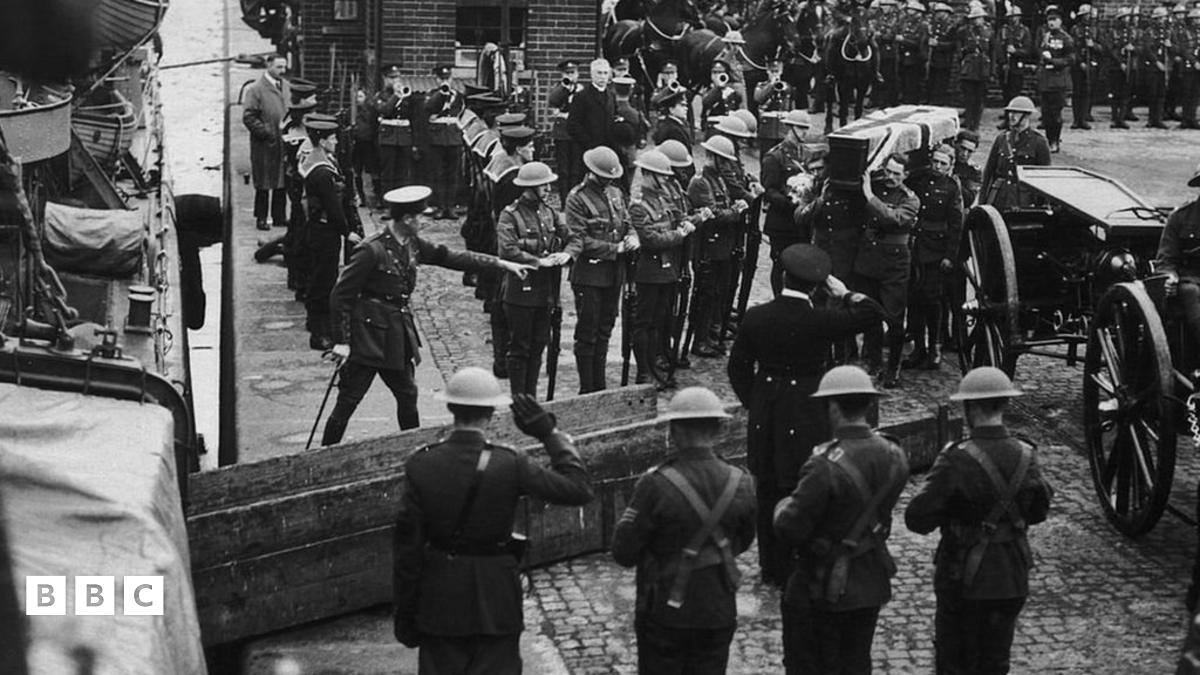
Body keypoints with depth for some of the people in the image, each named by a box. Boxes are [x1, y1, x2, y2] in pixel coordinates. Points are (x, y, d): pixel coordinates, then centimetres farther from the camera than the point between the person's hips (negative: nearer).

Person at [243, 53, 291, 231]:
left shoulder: (286, 86, 11)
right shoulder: (256, 89, -10)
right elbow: (248, 117, -12)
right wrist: (266, 133, -16)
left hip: (284, 143, 6)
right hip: (265, 146, -6)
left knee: (282, 183, 9)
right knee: (263, 185, 2)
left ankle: (279, 216, 17)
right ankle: (261, 218, 9)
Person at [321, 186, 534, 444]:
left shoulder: (412, 245, 5)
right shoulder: (372, 250, -19)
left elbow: (450, 257, 11)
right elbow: (341, 296, -16)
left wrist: (503, 264, 8)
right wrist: (341, 342, -19)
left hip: (398, 333, 8)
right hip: (369, 333, -8)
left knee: (407, 395, 13)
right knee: (348, 401, -4)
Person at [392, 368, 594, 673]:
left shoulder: (420, 465, -9)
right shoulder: (511, 466, -16)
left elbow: (407, 544, -5)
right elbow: (580, 490, -10)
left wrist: (405, 610, 4)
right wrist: (550, 433, -5)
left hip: (438, 599, 2)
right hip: (495, 598, -2)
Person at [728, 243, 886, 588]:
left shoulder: (756, 317, -3)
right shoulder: (819, 321, -17)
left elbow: (738, 367, 4)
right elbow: (873, 313, -11)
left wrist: (754, 403, 14)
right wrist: (843, 294, 0)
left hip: (764, 417, 5)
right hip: (807, 414, -4)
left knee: (768, 492, 14)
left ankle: (772, 568, 24)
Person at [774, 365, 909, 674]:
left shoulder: (826, 466, -27)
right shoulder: (894, 457, -4)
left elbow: (790, 530, -23)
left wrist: (783, 507, -2)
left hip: (823, 585, -6)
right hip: (871, 582, 6)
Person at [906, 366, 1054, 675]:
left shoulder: (957, 461, -21)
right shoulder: (1025, 456, -4)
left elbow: (917, 519, -18)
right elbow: (1038, 511, 11)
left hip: (965, 582, -5)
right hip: (1011, 582, 5)